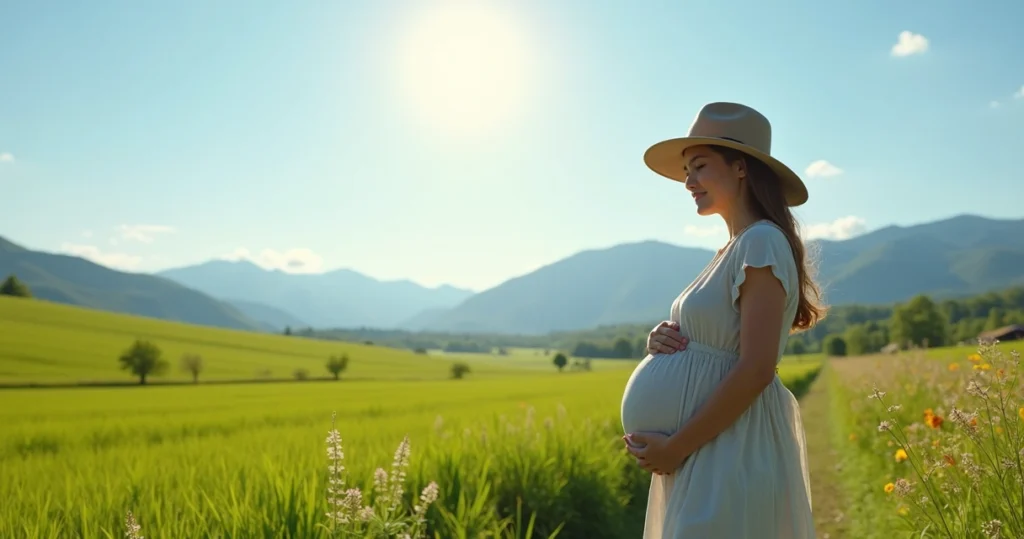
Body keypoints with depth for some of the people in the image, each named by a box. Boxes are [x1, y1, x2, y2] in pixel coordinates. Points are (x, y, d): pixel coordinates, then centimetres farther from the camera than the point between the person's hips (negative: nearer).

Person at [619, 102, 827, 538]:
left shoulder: (761, 242, -15)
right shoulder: (733, 250, 13)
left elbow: (756, 369, -22)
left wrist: (675, 447, -18)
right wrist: (666, 341, -2)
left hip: (732, 452, -9)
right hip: (709, 448, 9)